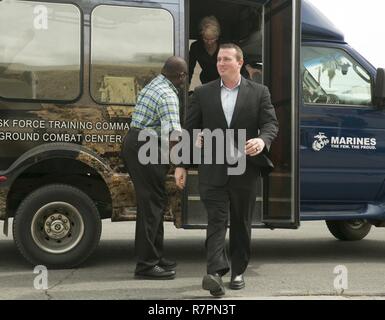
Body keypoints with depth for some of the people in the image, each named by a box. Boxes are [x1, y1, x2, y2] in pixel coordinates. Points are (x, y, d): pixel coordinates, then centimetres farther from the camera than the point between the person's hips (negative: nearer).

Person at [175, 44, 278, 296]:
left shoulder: (259, 92, 6)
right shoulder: (203, 93, 8)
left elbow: (271, 124, 1)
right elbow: (190, 129, 8)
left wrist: (262, 140, -23)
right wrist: (182, 165, 4)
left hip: (245, 169, 1)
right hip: (213, 170, 0)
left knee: (241, 223, 9)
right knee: (216, 220, -7)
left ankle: (238, 271, 22)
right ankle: (216, 272, -14)